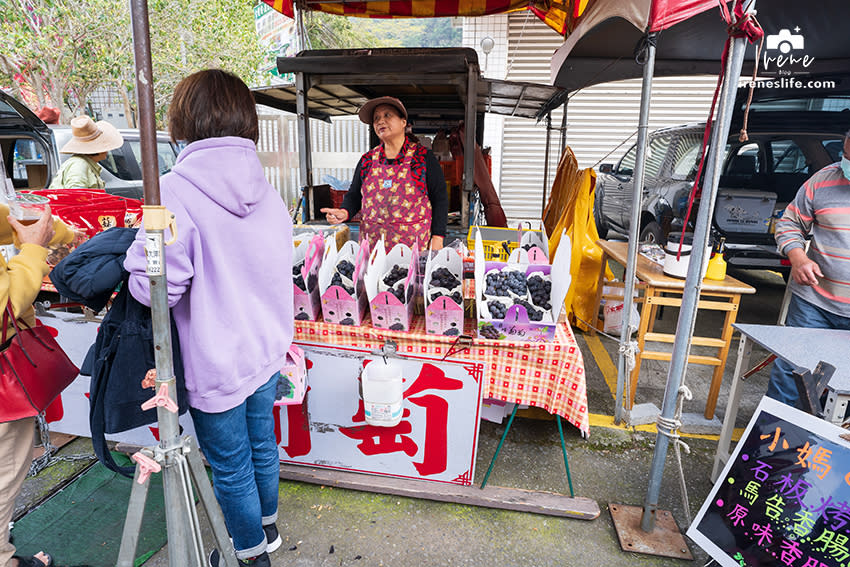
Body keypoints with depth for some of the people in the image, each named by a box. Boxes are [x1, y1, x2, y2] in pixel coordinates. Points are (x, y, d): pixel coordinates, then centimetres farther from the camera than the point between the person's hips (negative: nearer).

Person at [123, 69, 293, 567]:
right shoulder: (266, 189, -2)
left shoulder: (177, 190, -21)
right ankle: (267, 527, 49)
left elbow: (155, 287, -23)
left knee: (231, 468, 16)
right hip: (267, 351, 6)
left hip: (217, 363, -6)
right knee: (263, 443, 25)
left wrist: (137, 254, -3)